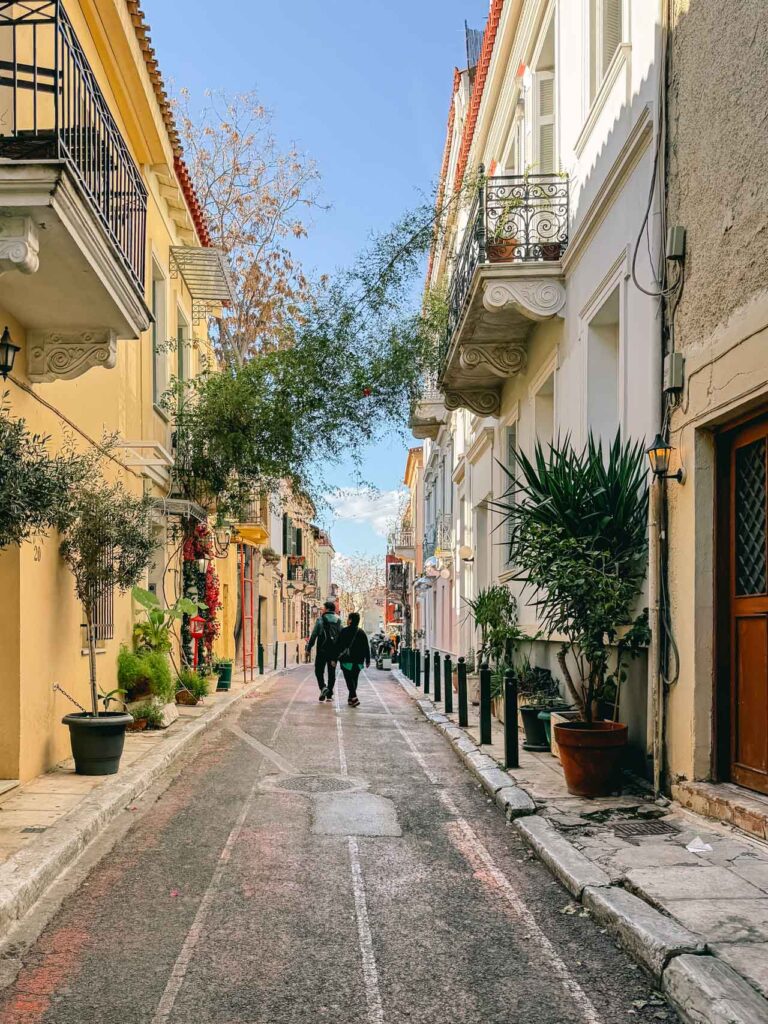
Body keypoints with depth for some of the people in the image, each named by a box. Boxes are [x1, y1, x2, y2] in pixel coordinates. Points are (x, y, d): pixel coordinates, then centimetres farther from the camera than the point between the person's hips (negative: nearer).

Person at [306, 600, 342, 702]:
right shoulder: (339, 621, 6)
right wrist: (339, 651, 9)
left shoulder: (320, 620, -5)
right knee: (332, 672, 10)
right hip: (334, 651, 4)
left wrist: (309, 648, -2)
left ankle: (323, 687, -15)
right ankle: (329, 695, 9)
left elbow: (314, 635, -8)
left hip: (322, 650, -3)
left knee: (319, 671, 7)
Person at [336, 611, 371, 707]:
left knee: (349, 679, -5)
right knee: (354, 679, 15)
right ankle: (351, 699, 21)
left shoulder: (344, 631, -6)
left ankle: (354, 698, -21)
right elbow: (367, 647, 7)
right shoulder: (362, 632, 7)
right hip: (358, 661, 5)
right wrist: (367, 660, 11)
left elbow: (339, 646, -6)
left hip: (347, 660, -5)